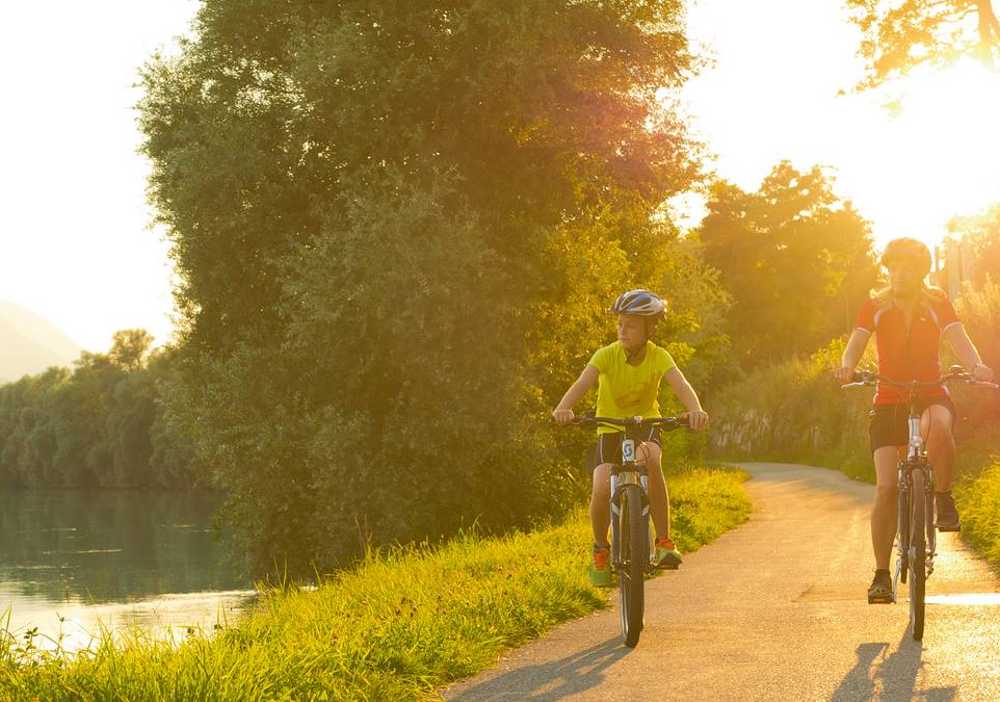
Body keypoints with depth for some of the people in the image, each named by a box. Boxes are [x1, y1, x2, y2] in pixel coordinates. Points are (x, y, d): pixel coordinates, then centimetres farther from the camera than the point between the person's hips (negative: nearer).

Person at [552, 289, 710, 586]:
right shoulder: (607, 355, -16)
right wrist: (563, 408, -53)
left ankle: (664, 541, -24)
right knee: (601, 489, -22)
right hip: (610, 429, 0)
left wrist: (695, 410, -53)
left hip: (646, 423, 0)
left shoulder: (659, 357, -14)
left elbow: (680, 384, -31)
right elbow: (582, 382, -32)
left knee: (650, 460, -35)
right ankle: (600, 549, 8)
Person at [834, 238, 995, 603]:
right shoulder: (875, 308, 3)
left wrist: (976, 366, -35)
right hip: (889, 401, 1)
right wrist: (847, 366, -36)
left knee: (939, 426, -39)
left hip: (931, 395, 0)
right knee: (886, 487, -12)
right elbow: (856, 343, -12)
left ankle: (944, 498, -15)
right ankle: (881, 574, -5)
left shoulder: (937, 303, 2)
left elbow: (958, 338, -13)